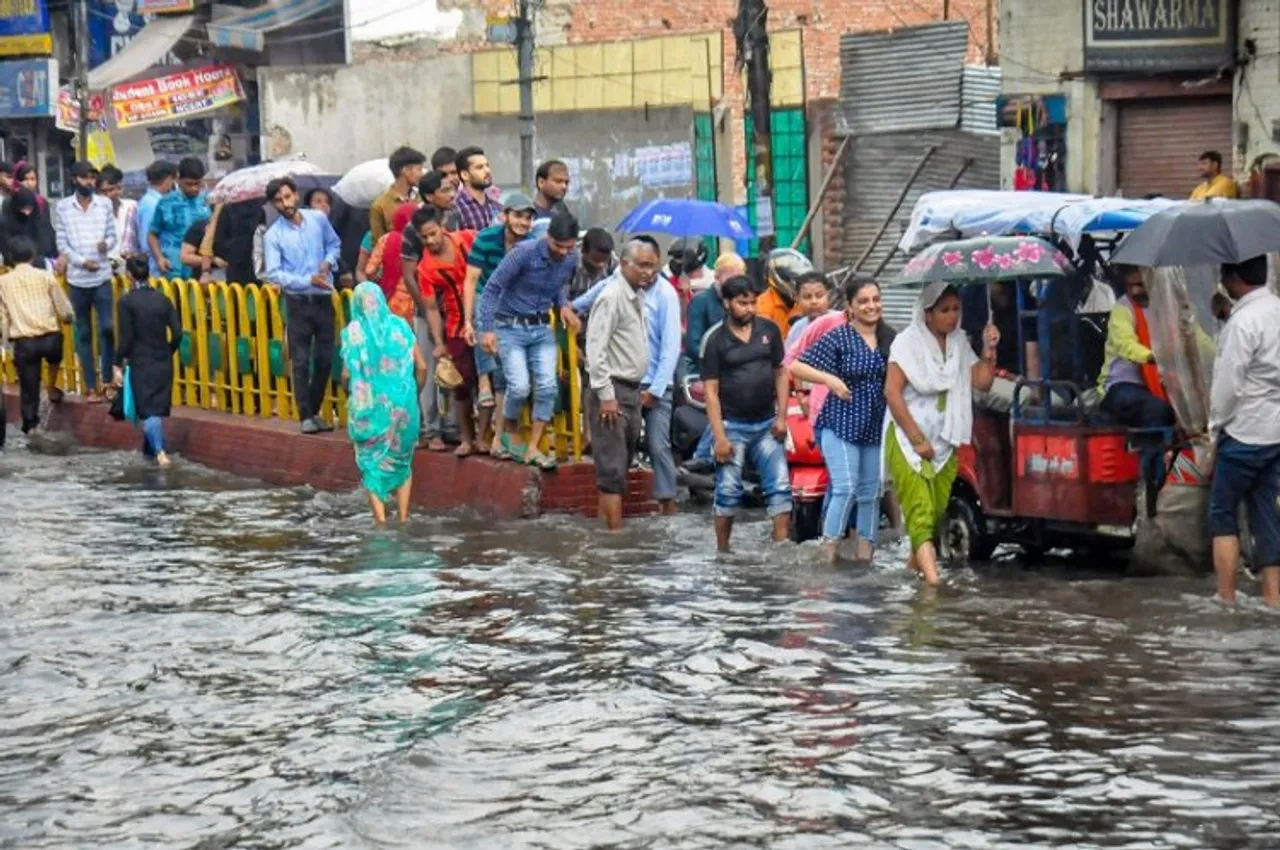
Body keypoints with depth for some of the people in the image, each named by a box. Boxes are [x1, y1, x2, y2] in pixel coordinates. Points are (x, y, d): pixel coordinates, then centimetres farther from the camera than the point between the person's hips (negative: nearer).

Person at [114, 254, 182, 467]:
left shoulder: (127, 301, -9)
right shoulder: (163, 299, 3)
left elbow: (126, 337, -12)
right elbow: (177, 333, 0)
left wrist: (118, 364, -3)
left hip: (141, 362, -4)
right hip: (163, 362, 4)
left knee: (147, 410, -3)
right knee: (158, 408, 15)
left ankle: (160, 452, -18)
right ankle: (150, 449, 24)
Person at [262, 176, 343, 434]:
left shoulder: (318, 219, 1)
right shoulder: (273, 236, -9)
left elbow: (334, 244, 18)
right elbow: (274, 273, -14)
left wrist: (328, 262, -4)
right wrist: (308, 280, -23)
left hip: (323, 299, 3)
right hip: (298, 302, -3)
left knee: (324, 359, 6)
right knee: (301, 362, -4)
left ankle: (314, 411, 21)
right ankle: (306, 416, 1)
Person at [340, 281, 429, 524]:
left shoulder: (354, 331, -5)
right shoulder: (400, 326, 1)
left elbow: (347, 373, -10)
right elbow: (421, 367, 1)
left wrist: (352, 395, 10)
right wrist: (413, 394, 16)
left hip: (368, 406, -2)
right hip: (402, 404, 2)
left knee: (372, 461, 10)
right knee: (401, 461, 17)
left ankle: (380, 517, 2)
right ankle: (403, 517, 15)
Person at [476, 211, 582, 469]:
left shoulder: (572, 258, -1)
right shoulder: (525, 253, -19)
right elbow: (492, 288, -15)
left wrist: (564, 305, -2)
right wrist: (487, 329, -20)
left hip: (542, 329, 5)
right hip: (511, 326, -5)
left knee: (547, 386, -9)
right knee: (519, 387, -15)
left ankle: (532, 448, 0)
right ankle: (508, 434, 14)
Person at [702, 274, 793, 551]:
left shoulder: (769, 330, 4)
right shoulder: (717, 341, -4)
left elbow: (781, 373, 10)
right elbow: (711, 391, -6)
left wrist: (781, 416, 1)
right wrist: (719, 436, -12)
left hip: (767, 424, 3)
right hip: (733, 425, -3)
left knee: (780, 487, -5)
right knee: (728, 492, 1)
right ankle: (722, 550, 11)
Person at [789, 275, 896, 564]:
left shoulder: (888, 339, 8)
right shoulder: (838, 338, -8)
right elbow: (796, 367, -10)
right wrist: (829, 379, -24)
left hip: (876, 428, 6)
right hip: (842, 424, -6)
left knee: (871, 493, 10)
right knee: (846, 489, -16)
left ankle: (865, 556, 18)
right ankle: (828, 556, -12)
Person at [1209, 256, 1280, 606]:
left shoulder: (1244, 321, -17)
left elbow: (1228, 383, -17)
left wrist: (1215, 427, -4)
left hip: (1245, 432, -8)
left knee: (1222, 514, 2)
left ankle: (1226, 598, -2)